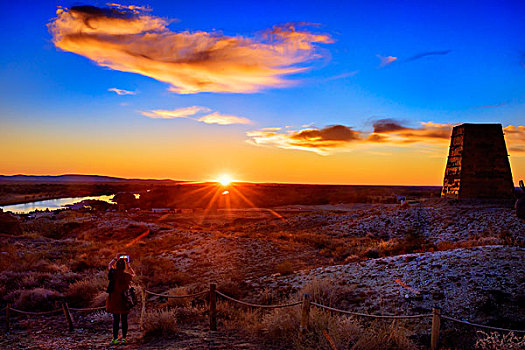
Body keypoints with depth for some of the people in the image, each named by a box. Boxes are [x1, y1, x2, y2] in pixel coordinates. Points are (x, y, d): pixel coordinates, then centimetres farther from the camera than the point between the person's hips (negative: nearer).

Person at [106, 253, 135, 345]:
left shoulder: (113, 273, -8)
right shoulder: (127, 275, -8)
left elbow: (110, 265, 14)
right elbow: (133, 274, 17)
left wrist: (116, 258, 22)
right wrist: (128, 265, 13)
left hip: (114, 299, 0)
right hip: (124, 299, 0)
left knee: (116, 319, 6)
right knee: (124, 319, 8)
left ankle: (115, 339, 8)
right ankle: (124, 338, 12)